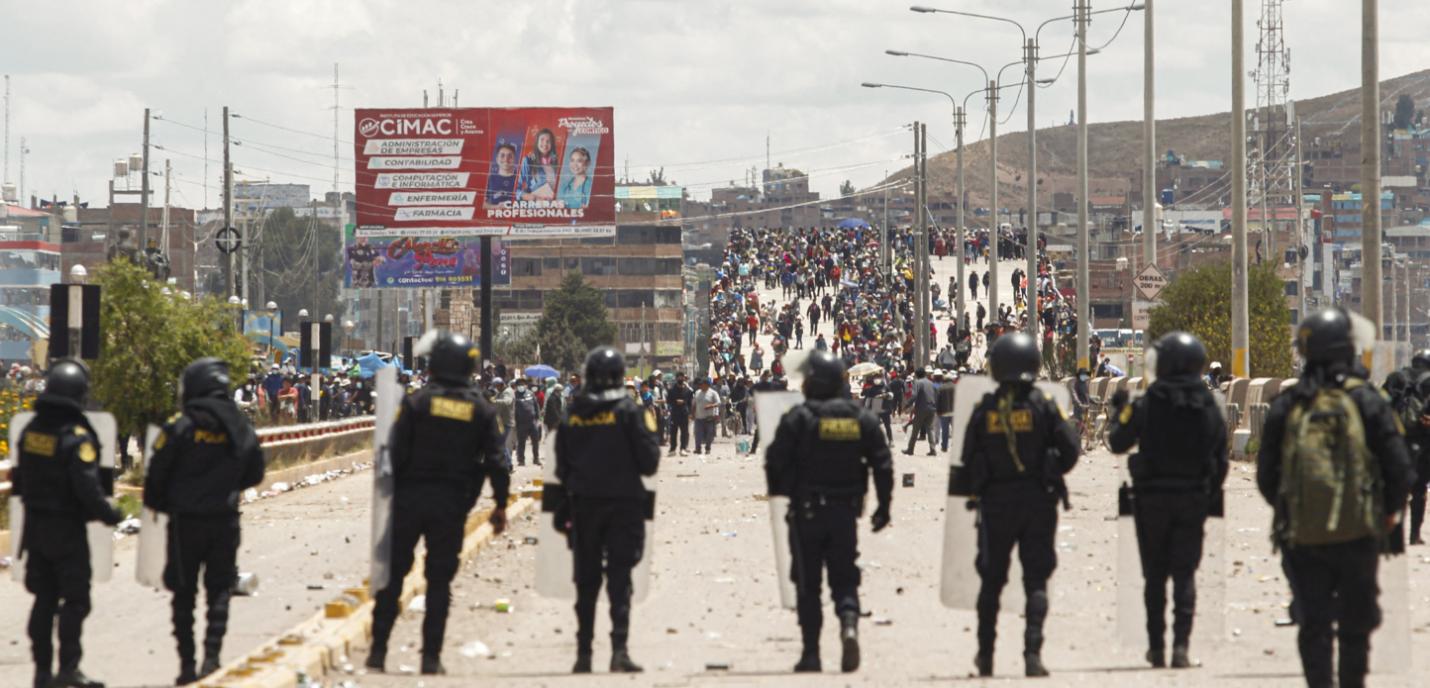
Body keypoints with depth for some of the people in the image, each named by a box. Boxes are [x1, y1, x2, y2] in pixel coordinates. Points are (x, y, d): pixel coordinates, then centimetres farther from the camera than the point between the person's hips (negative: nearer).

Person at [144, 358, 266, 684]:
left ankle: (187, 664, 7)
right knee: (219, 592, 10)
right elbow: (255, 474, 11)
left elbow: (156, 473, -10)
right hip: (225, 521, 3)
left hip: (185, 522, -3)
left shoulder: (181, 427, -13)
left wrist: (158, 502, 9)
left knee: (184, 594, 8)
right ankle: (212, 655, -3)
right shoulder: (241, 428, 1)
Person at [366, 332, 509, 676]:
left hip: (410, 498, -1)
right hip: (452, 505, 1)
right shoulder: (482, 410, 1)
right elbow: (496, 463, -1)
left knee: (393, 573, 8)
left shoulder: (417, 402, -6)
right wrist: (500, 505, 7)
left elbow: (396, 453, -10)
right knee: (439, 580, 7)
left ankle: (378, 650, 8)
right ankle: (431, 656, 3)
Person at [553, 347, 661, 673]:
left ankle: (583, 655, 12)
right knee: (619, 577, -4)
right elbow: (649, 462, -10)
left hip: (583, 505, 3)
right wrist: (650, 429, 9)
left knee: (586, 581, 10)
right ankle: (619, 649, -15)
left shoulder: (572, 415, 2)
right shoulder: (629, 411, -9)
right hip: (624, 504, -3)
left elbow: (562, 468, 6)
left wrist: (565, 510, 19)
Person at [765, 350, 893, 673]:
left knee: (807, 583, 6)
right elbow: (882, 464, 2)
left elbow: (776, 461, -9)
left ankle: (811, 652, 5)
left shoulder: (799, 418, -10)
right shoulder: (862, 419, 2)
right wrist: (883, 506, 11)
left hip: (807, 512, -3)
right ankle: (849, 623, -19)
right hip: (846, 512, 3)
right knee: (844, 579, 10)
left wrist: (779, 491, 11)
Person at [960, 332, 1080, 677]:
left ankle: (985, 653, 20)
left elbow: (968, 459, 1)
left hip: (995, 503, 1)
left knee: (991, 580, 14)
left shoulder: (984, 410, -2)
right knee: (1036, 580, 2)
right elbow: (1070, 451, -7)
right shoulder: (1044, 406, -7)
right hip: (1038, 502, -1)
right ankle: (1033, 651, -12)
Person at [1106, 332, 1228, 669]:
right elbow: (1220, 460, 4)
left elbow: (1118, 442, -1)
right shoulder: (1208, 407, -1)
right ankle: (1181, 645, -8)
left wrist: (1119, 411, 16)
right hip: (1193, 499, 2)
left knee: (1155, 575, 8)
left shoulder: (1147, 404, -11)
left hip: (1153, 498, -2)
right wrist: (1211, 497, 15)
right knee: (1185, 573, 4)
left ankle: (1156, 646, 9)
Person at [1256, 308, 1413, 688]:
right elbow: (1400, 468, -6)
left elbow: (1265, 475, 4)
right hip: (1358, 532, -1)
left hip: (1301, 533, 2)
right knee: (1356, 621, 13)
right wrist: (1389, 511, 11)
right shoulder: (1366, 401, -7)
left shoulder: (1285, 407, 0)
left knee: (1314, 622, 8)